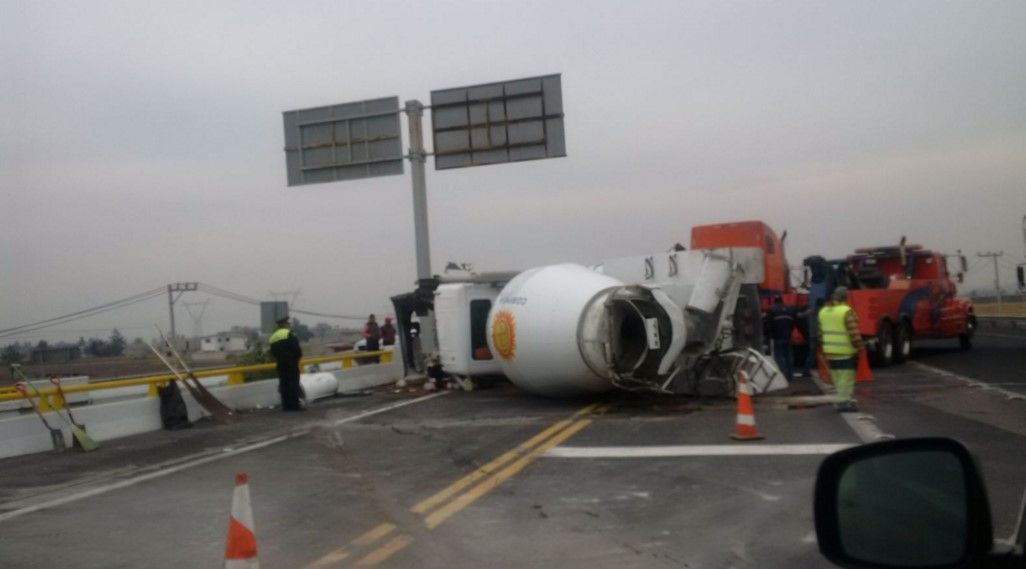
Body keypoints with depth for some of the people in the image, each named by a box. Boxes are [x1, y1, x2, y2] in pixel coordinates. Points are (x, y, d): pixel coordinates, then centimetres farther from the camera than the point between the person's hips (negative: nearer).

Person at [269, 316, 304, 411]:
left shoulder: (273, 337, 15)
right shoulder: (289, 335, -9)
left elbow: (273, 352, 14)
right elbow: (297, 349, -14)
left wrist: (278, 359, 18)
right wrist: (298, 356, 3)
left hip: (280, 364, 7)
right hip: (291, 363, -7)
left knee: (283, 383, 8)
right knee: (293, 383, -6)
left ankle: (286, 405, 7)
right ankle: (294, 405, -9)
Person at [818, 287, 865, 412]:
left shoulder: (823, 311, 8)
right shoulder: (847, 311, -14)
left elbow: (821, 332, 12)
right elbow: (854, 333, -17)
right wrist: (859, 347, -9)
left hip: (830, 352, 7)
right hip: (845, 352, -7)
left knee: (837, 378, 13)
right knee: (846, 378, -1)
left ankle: (848, 399, 21)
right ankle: (844, 402, -1)